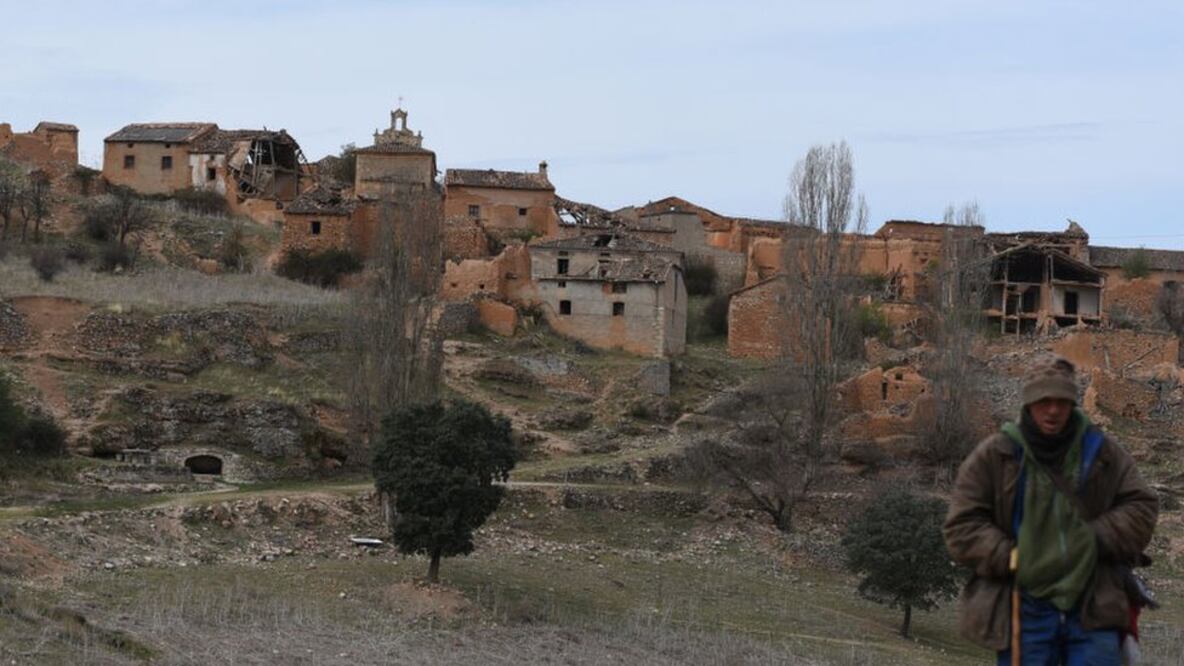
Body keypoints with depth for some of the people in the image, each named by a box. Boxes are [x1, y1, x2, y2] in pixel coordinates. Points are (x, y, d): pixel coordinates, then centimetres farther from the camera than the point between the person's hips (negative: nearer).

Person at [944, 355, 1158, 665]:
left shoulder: (1100, 451, 9)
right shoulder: (993, 456, 2)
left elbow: (1142, 506, 8)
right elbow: (962, 526, -1)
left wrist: (1095, 539, -8)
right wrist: (1011, 558, -14)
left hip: (1092, 608, 2)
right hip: (1025, 612, -2)